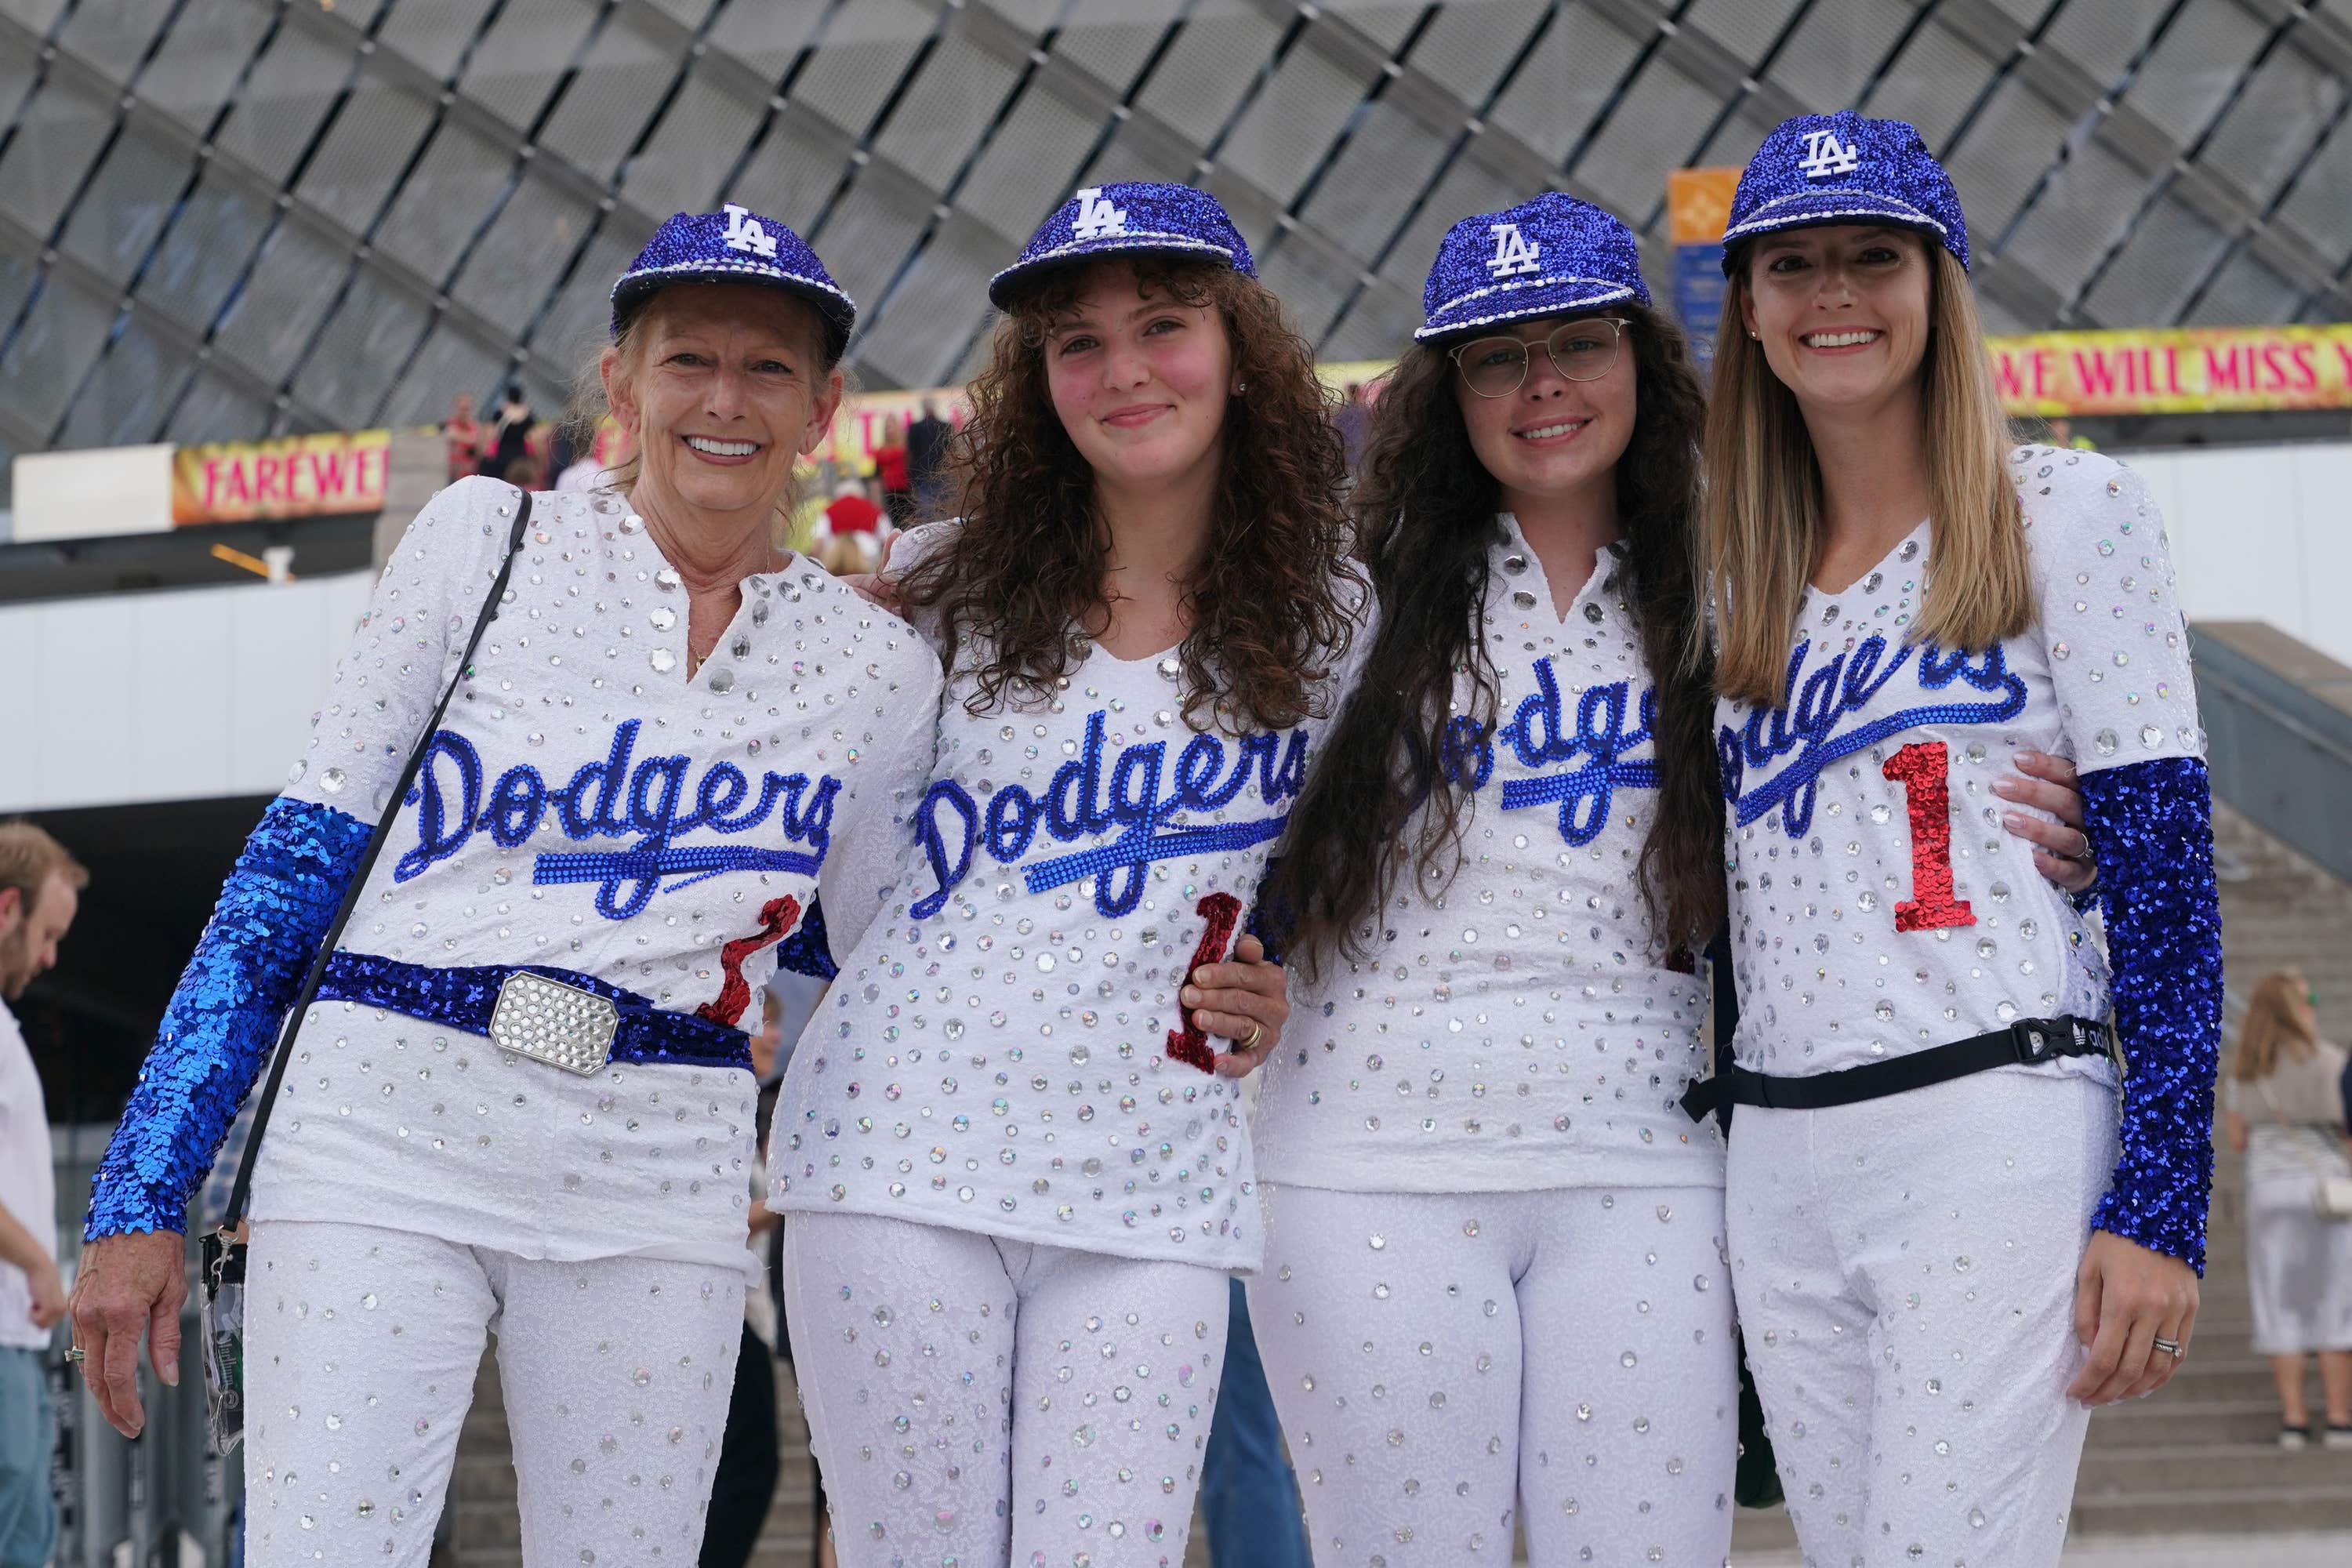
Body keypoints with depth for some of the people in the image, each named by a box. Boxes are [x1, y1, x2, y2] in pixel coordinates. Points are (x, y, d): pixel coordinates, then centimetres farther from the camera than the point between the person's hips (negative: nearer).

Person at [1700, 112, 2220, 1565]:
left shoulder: (2067, 513, 2)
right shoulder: (1740, 574, 18)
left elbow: (2166, 862, -5)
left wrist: (2161, 1201, -14)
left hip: (1995, 1134, -6)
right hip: (1777, 1166, 6)